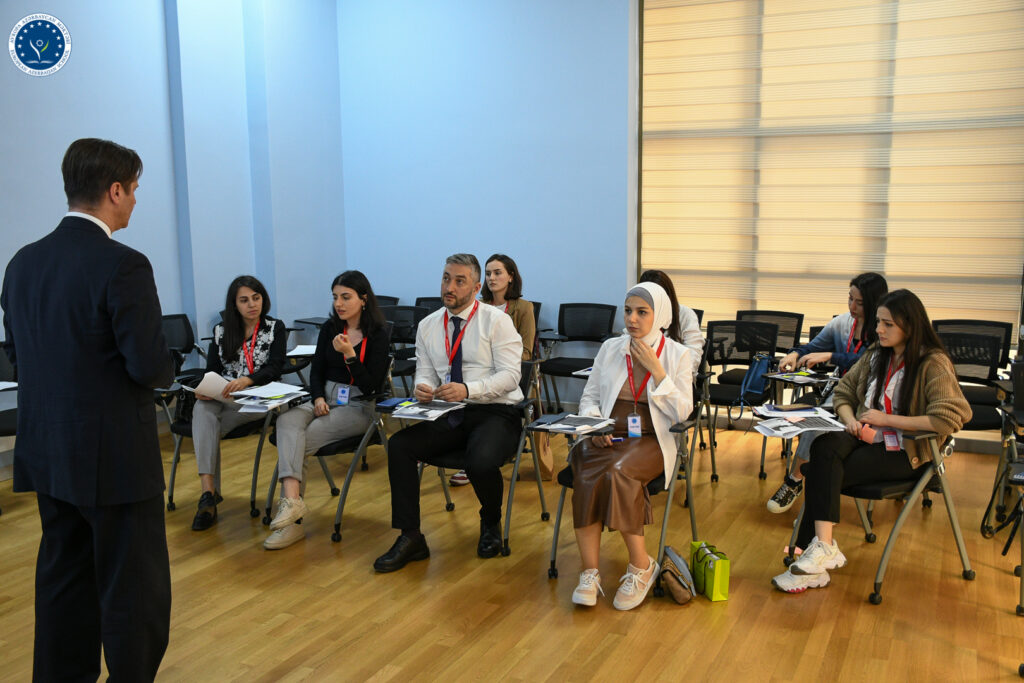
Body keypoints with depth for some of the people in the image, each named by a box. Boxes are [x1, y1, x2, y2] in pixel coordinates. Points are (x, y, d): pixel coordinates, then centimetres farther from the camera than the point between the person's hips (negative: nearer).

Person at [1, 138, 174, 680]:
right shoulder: (124, 266, -19)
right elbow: (151, 366, -20)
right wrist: (164, 370, 1)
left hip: (47, 454, 8)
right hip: (115, 458, -8)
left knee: (63, 582, 18)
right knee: (136, 594, 5)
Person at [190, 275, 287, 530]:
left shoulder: (275, 328, 6)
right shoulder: (221, 330, 15)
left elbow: (274, 368, -7)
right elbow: (211, 370, 10)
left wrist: (246, 380, -27)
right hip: (221, 396, 2)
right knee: (202, 411, -33)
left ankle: (208, 493, -21)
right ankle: (208, 491, -41)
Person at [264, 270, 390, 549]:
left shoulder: (377, 335, -5)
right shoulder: (330, 328, 11)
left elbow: (371, 386, -10)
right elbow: (316, 370, 13)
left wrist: (349, 354, -22)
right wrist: (318, 398, -6)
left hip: (358, 406, -4)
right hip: (325, 399, 5)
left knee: (298, 440, -25)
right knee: (287, 421, -29)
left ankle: (291, 512, -21)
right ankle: (291, 500, -43)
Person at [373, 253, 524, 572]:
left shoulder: (496, 321, -4)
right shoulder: (427, 325, 11)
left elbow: (509, 375, -13)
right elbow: (425, 374, 9)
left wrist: (468, 389, -28)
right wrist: (423, 389, -16)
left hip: (495, 413, -5)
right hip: (448, 415, 5)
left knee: (481, 463, -33)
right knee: (399, 445, -18)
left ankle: (491, 523, 3)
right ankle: (410, 538, -8)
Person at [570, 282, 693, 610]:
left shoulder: (678, 355, 4)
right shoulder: (610, 348, 12)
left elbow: (681, 413, -4)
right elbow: (589, 397, 15)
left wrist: (656, 370, -12)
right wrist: (593, 424, -6)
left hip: (650, 440, -2)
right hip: (606, 437, 3)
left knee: (618, 472, -35)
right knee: (587, 475, -32)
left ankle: (641, 566, -17)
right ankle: (590, 573, -26)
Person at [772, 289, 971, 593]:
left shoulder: (934, 364, -9)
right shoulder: (876, 355, 12)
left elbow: (951, 418, -21)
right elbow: (843, 392, 20)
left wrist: (886, 419, -17)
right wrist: (850, 420, -3)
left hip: (904, 452, -5)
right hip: (867, 439, 6)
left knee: (824, 473, -27)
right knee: (824, 446, -29)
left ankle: (820, 548, -19)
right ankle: (822, 548, -35)